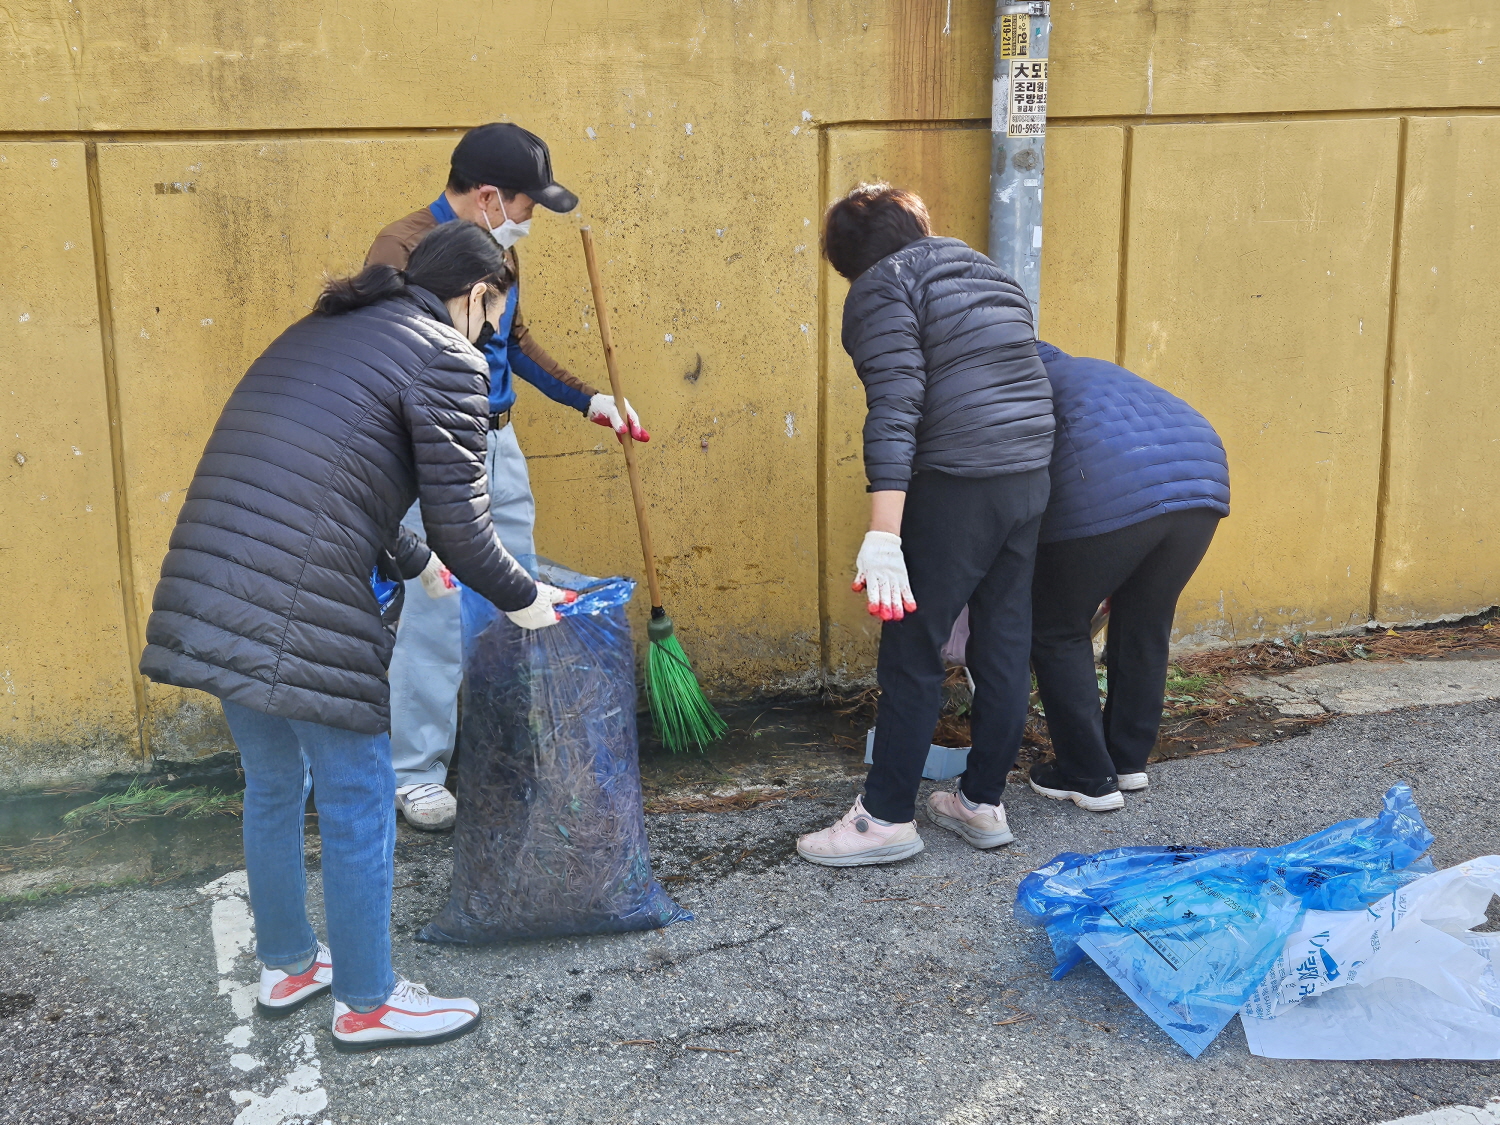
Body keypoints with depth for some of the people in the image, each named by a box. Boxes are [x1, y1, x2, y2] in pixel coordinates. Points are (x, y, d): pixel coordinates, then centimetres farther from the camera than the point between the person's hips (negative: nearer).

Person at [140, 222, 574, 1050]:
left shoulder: (320, 331, 23)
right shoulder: (446, 359, -3)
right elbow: (460, 526, -6)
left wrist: (412, 562, 43)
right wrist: (523, 600, 11)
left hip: (208, 597, 9)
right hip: (305, 613, -9)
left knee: (272, 786, 24)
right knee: (357, 803, 8)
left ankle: (285, 965, 41)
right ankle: (366, 1002, 24)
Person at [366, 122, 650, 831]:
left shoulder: (498, 251, 11)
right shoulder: (403, 248, -14)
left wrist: (589, 400, 19)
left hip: (498, 446, 8)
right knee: (432, 616, -2)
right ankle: (414, 773, 13)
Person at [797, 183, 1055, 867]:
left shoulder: (881, 288, -3)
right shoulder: (985, 273, 21)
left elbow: (895, 408, -17)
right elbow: (1016, 378, 18)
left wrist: (883, 534, -23)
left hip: (957, 488, -8)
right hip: (1031, 477, 8)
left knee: (912, 650, 1)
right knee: (1003, 643, 13)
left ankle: (887, 817, 9)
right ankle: (982, 803, 24)